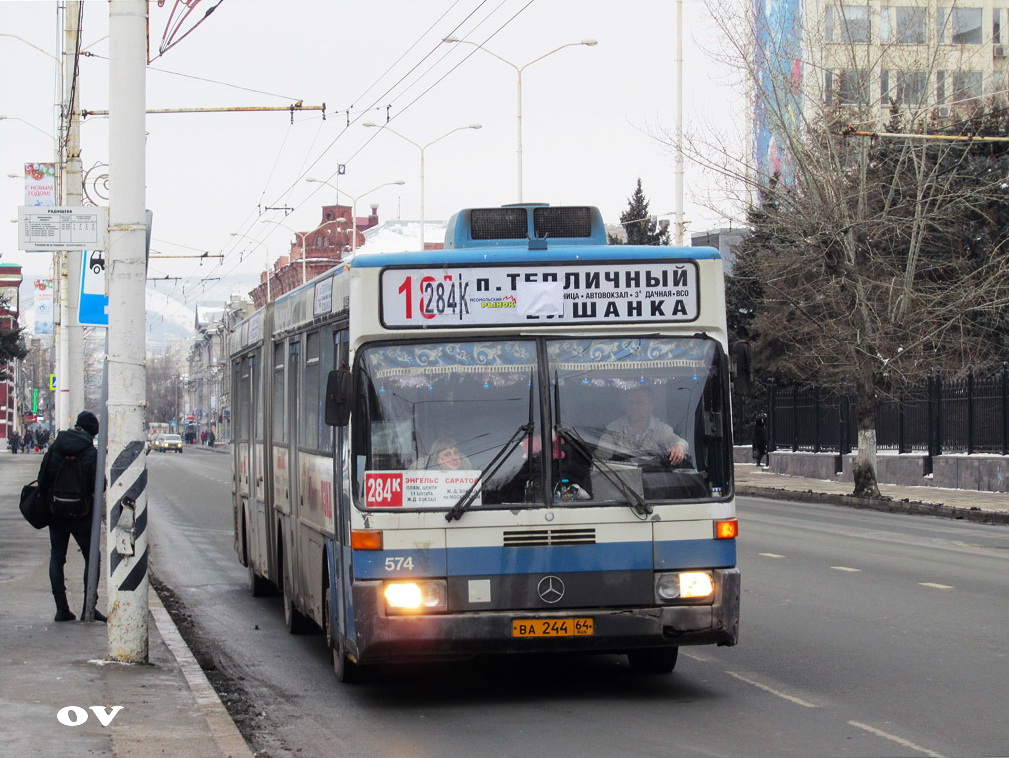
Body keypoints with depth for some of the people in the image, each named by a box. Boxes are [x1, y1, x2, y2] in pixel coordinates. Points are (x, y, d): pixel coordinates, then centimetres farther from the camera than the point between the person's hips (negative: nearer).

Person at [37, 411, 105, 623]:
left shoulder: (55, 447, -1)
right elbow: (97, 487, -13)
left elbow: (43, 478, 2)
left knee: (56, 557, 10)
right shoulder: (92, 454, -12)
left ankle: (61, 607, 5)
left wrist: (45, 502, 10)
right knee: (91, 557, 7)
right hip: (81, 514, -4)